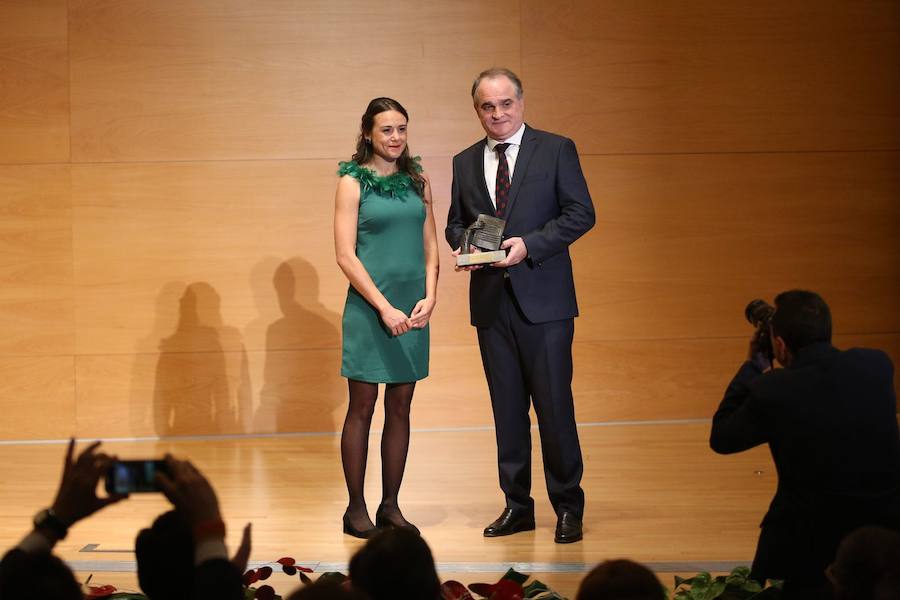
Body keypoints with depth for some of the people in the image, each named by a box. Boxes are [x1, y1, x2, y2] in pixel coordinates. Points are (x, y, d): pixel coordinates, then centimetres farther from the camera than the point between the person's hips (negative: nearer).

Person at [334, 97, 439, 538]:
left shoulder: (418, 181, 10)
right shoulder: (353, 183, -3)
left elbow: (430, 247, 11)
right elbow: (345, 255, -9)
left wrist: (429, 296, -5)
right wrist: (384, 307, -15)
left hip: (412, 309, 4)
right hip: (369, 307, -4)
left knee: (400, 408, 8)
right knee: (362, 407, 1)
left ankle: (390, 507, 15)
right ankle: (356, 510, 6)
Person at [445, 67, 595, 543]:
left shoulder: (556, 150, 0)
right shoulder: (465, 163, 13)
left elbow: (581, 213, -5)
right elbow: (455, 223, 19)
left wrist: (529, 244, -16)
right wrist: (462, 245, -4)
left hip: (543, 299, -4)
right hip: (491, 301, 4)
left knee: (554, 404, -4)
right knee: (507, 408, 8)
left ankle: (568, 507, 7)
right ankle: (516, 506, 17)